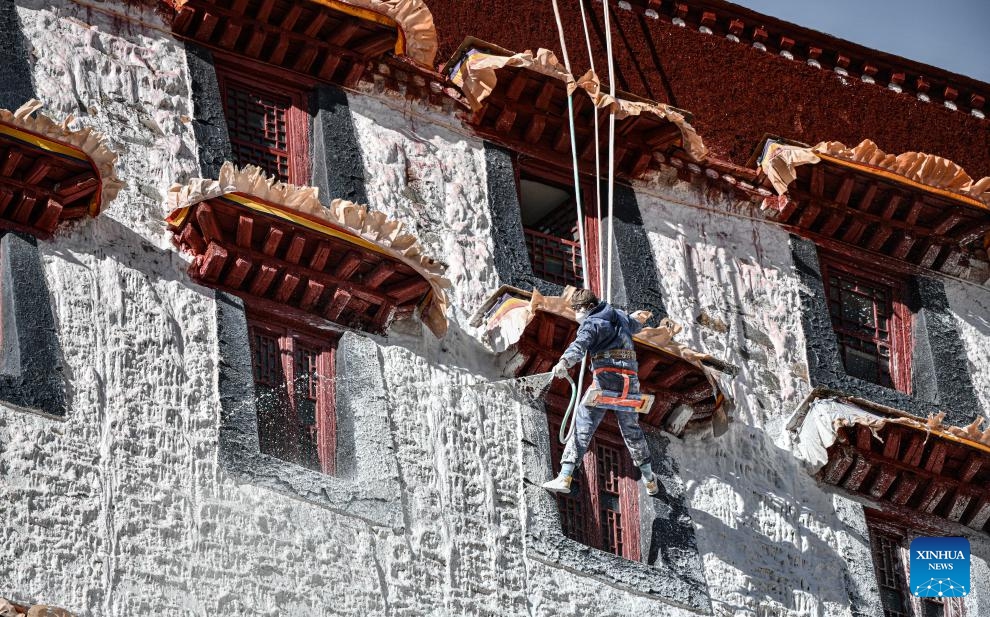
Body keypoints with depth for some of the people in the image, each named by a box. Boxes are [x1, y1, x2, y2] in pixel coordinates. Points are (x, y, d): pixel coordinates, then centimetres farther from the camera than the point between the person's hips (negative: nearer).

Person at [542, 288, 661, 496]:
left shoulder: (593, 323, -3)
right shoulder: (620, 316, 19)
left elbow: (580, 344, -25)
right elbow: (634, 325, 43)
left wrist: (564, 362, -41)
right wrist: (636, 318, 66)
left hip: (606, 377, -7)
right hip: (630, 378, 7)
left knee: (582, 426, -7)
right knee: (631, 428, 22)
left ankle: (565, 477, -17)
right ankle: (649, 480, 29)